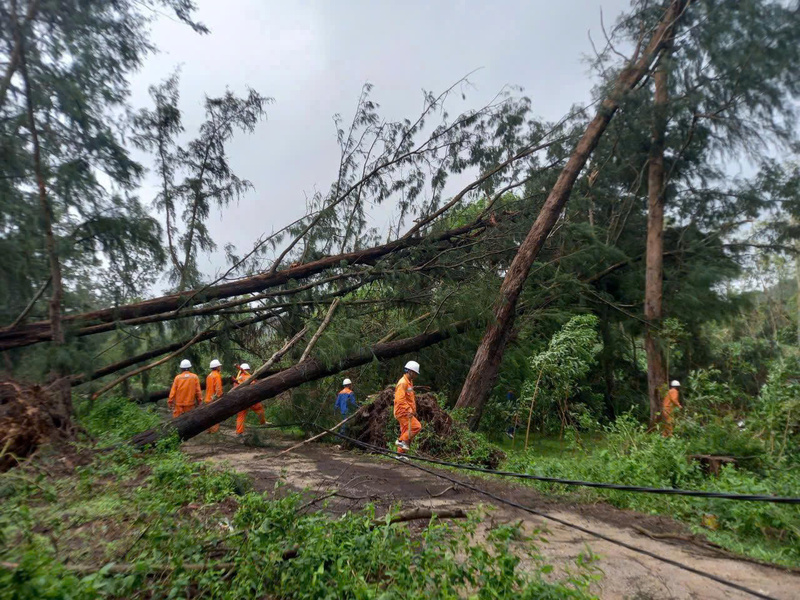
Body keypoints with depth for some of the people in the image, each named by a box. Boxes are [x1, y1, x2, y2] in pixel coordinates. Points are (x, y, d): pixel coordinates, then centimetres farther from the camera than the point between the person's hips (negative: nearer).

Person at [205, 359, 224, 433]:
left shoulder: (209, 375, 12)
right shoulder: (217, 375, -14)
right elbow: (218, 389, -19)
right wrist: (220, 396, -14)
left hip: (208, 399, 9)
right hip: (215, 400, -9)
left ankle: (210, 430, 23)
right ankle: (215, 431, -1)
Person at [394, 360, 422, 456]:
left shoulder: (409, 382, 17)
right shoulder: (403, 383, -16)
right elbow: (400, 399, -25)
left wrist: (413, 410, 23)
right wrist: (408, 410, -30)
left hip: (407, 412, 10)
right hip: (403, 412, -10)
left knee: (406, 432, 12)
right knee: (416, 426, -17)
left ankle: (400, 452, 20)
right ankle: (401, 441, -9)